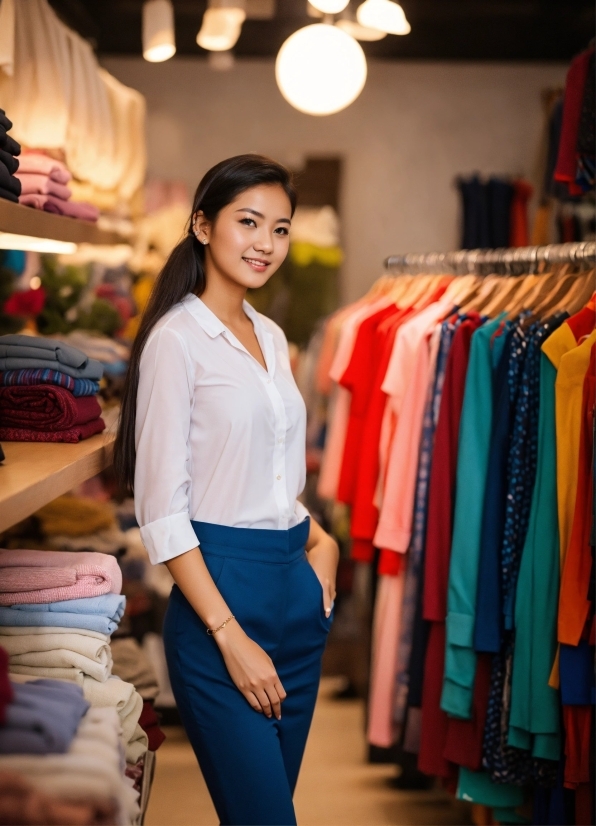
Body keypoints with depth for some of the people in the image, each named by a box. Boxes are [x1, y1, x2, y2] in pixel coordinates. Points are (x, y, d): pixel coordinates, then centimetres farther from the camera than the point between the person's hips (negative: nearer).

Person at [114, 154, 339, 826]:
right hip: (223, 585, -7)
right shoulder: (176, 338, -10)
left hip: (299, 589, 8)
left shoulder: (271, 337, 13)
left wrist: (319, 539, 5)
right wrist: (230, 636, -18)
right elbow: (161, 509, -14)